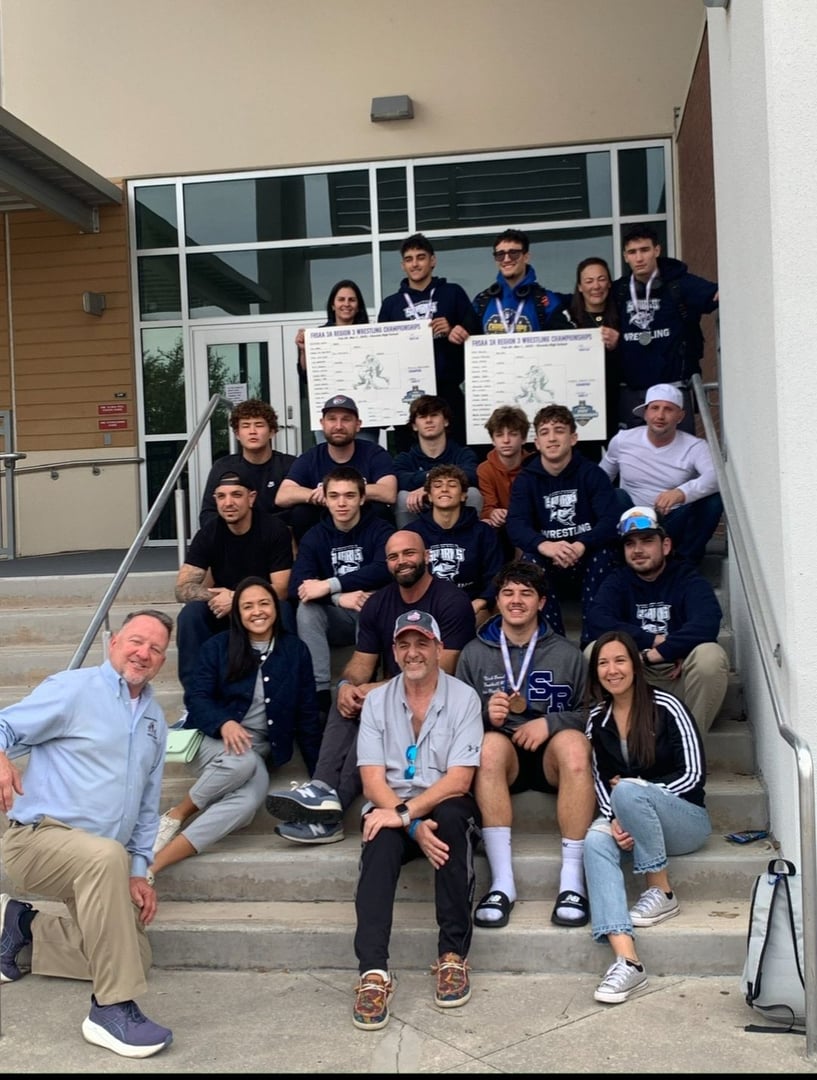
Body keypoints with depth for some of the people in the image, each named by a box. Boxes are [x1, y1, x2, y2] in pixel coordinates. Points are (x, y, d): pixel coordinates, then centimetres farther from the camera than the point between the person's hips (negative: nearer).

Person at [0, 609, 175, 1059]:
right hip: (38, 837, -8)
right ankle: (112, 1009, -31)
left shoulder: (155, 719, 13)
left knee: (134, 954, 5)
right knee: (106, 856, -39)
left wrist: (138, 870, 10)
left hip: (99, 860, 8)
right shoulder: (73, 689, -6)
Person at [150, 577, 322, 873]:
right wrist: (224, 723, -26)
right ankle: (175, 816, -14)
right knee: (242, 761, -38)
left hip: (262, 751, 1)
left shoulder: (296, 651, 5)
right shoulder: (217, 646, 2)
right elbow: (196, 698, -5)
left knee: (252, 798, -33)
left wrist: (320, 775, 2)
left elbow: (307, 716, 6)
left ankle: (154, 863, -34)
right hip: (214, 740, -1)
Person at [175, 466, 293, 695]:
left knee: (283, 613, -35)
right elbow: (182, 590, -13)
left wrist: (236, 599, -30)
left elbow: (281, 590, -17)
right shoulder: (208, 534, -8)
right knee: (190, 614, -27)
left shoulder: (274, 529, -14)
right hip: (223, 613, 2)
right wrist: (216, 596, -32)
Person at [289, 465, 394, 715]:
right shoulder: (314, 536, 0)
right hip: (336, 619, 3)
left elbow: (384, 570, -28)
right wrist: (340, 598, -32)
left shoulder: (380, 529, -7)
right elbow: (296, 587, -14)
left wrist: (329, 585, -32)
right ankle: (320, 692, -31)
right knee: (306, 608, -27)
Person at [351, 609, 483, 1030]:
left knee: (451, 818, -34)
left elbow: (459, 779, -11)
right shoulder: (376, 700, 5)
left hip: (446, 807, -1)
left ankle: (454, 955, -23)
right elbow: (372, 779, -4)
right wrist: (415, 826, -19)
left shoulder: (463, 698, -2)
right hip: (390, 808, 1)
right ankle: (373, 971, -35)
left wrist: (405, 813, -23)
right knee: (381, 842, -31)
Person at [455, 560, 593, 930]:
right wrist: (486, 715, -14)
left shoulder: (567, 654, 11)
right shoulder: (474, 653, 11)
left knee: (573, 743, -34)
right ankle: (502, 881, -34)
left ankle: (572, 880, -30)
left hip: (551, 758, 0)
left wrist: (550, 722, -12)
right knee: (491, 743, -35)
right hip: (503, 759, 0)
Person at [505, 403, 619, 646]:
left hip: (588, 559, -1)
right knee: (530, 560, -29)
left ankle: (592, 640, -25)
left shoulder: (591, 473, -6)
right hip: (550, 565, 1)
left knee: (603, 552, -31)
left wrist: (580, 546, -41)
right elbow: (515, 526, -18)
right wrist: (544, 546, -41)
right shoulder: (526, 479, -2)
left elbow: (611, 521, -21)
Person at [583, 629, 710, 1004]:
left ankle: (662, 893, -15)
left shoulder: (665, 707, -8)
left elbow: (694, 774, -11)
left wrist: (636, 792, -15)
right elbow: (600, 781, 4)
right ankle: (626, 960, -43)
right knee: (596, 841, -31)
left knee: (629, 790, -34)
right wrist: (615, 822, -14)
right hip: (631, 823, 4)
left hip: (685, 821, -4)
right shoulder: (597, 719, 6)